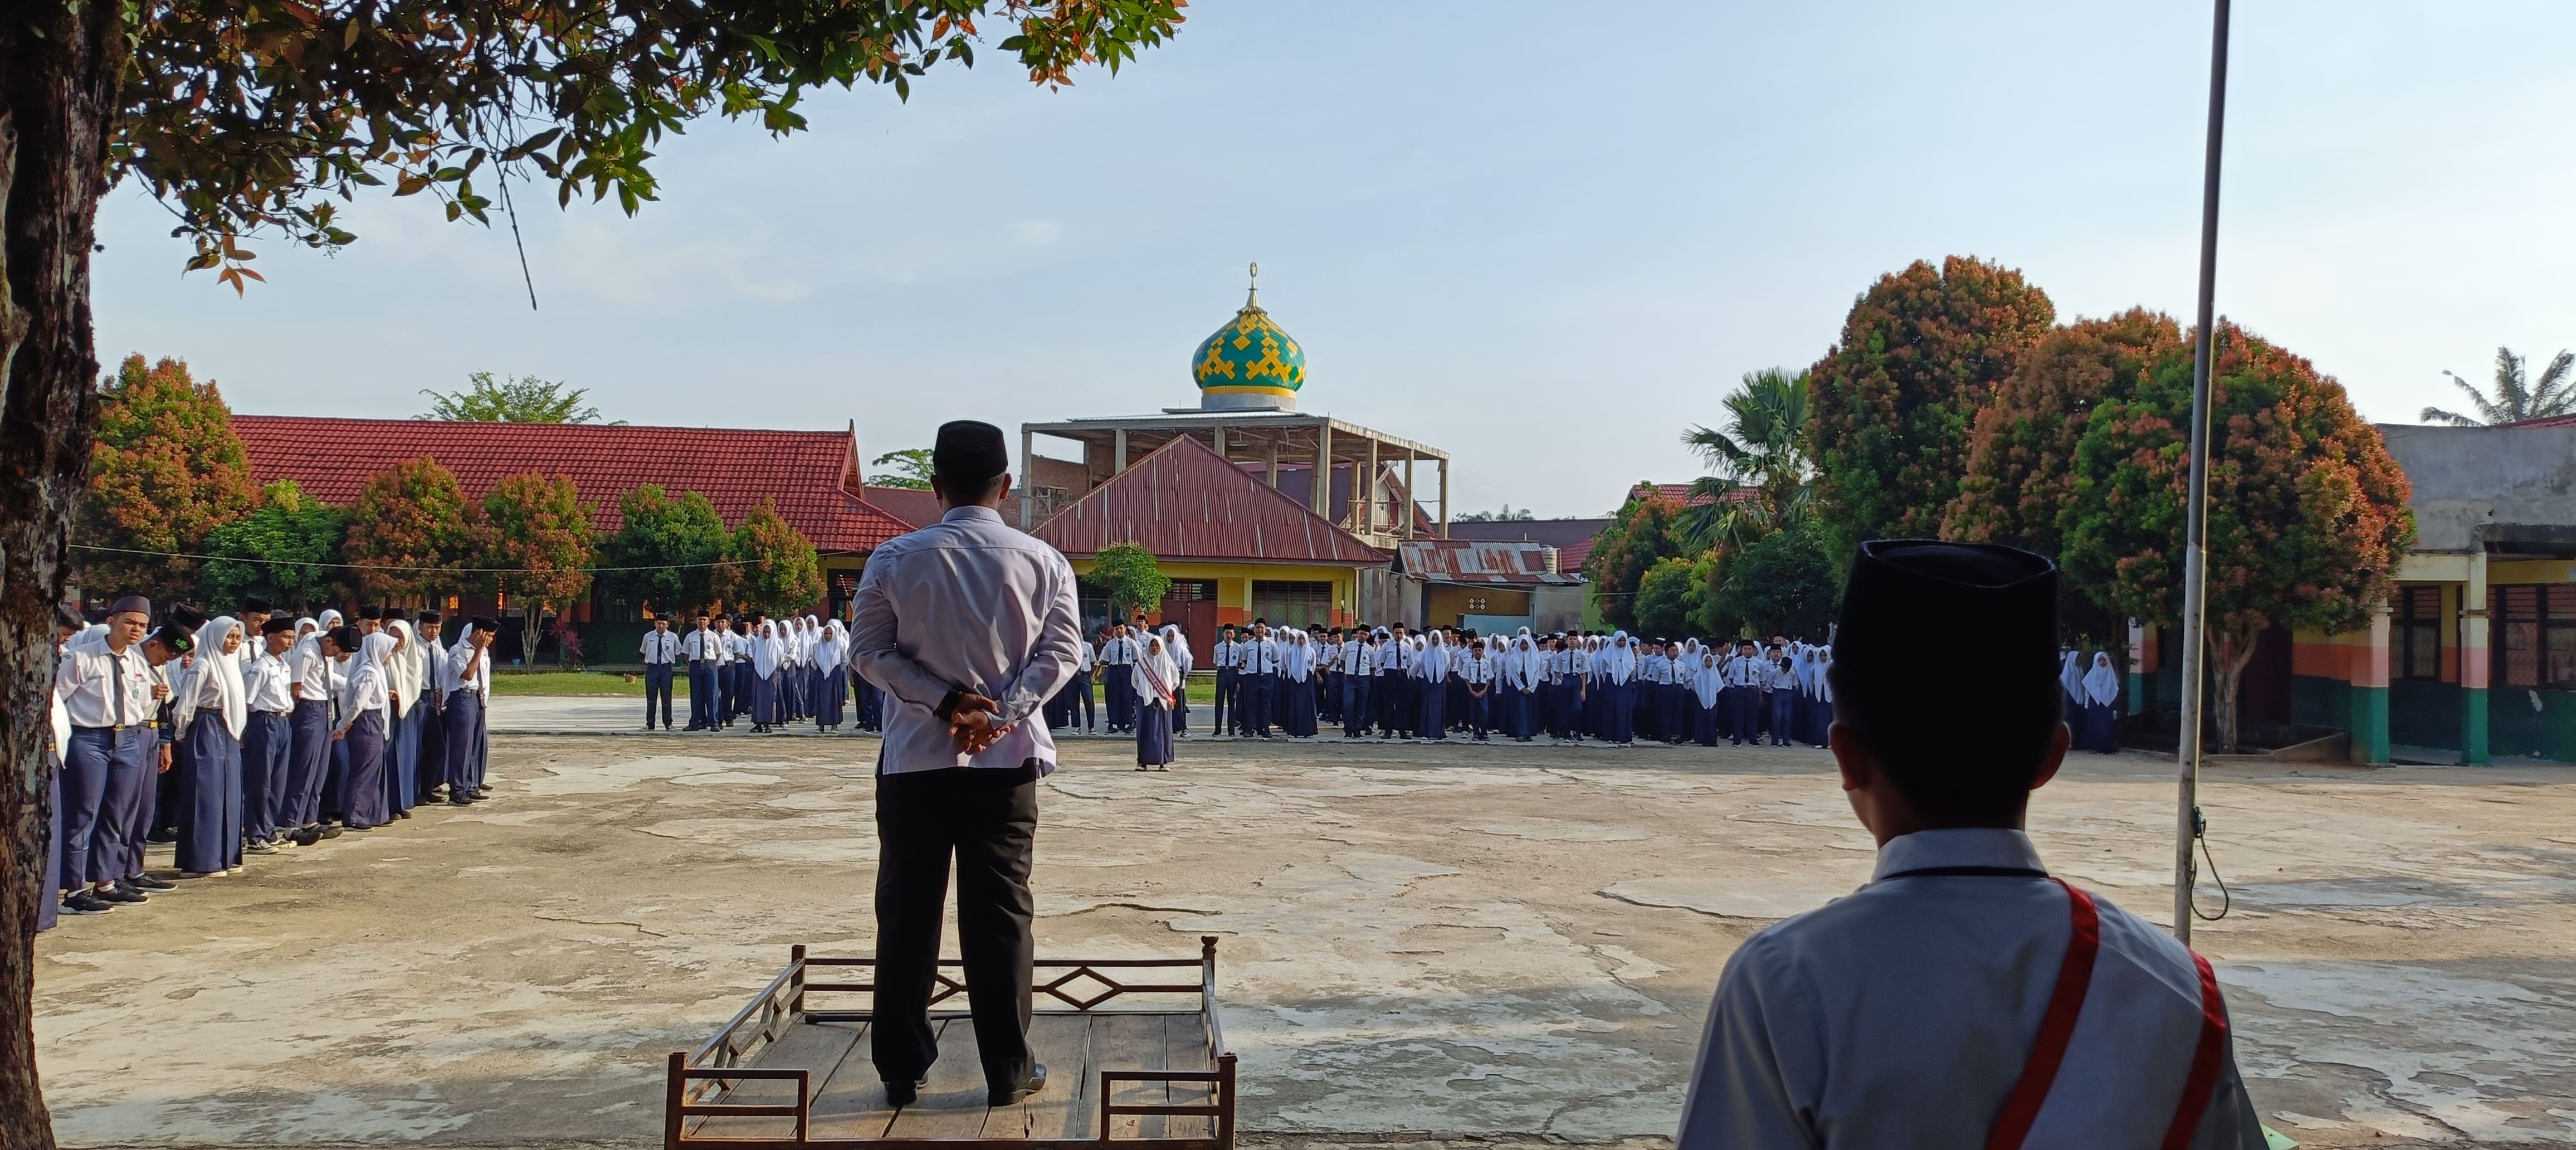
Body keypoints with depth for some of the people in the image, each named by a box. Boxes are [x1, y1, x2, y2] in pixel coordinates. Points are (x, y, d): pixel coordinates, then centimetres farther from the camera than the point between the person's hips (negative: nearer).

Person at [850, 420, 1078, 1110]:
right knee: (1000, 910, 6)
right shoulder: (1043, 562, 0)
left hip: (914, 758, 0)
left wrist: (944, 700, -10)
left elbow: (870, 650, -5)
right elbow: (1060, 652, -6)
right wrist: (1001, 713, -12)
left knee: (907, 910, 8)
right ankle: (1008, 1070, 10)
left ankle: (901, 1070, 13)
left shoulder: (895, 559, -2)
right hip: (1006, 758, 0)